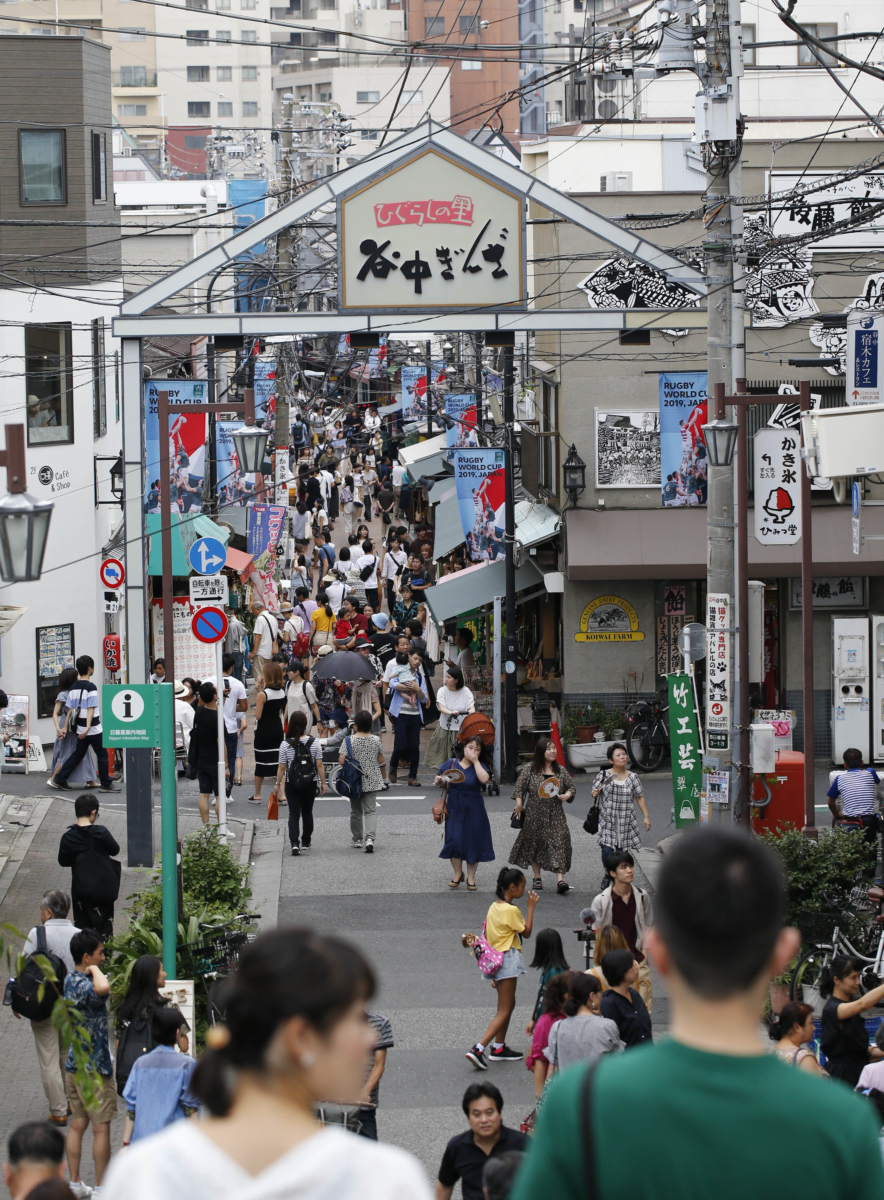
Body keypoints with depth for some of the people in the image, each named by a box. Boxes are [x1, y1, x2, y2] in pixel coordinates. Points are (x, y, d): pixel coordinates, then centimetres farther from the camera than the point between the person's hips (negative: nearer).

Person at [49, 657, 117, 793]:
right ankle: (105, 784, 6)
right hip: (93, 728, -7)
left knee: (77, 755, 13)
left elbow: (70, 709, 8)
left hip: (80, 728, 7)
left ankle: (60, 780, 11)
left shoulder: (73, 687, 6)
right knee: (102, 755, 3)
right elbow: (91, 709, -19)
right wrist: (88, 727, -23)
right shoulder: (91, 687, -15)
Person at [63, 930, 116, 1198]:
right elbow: (102, 989, -45)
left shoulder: (70, 980, 8)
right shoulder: (83, 985, -22)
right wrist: (96, 971, -28)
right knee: (101, 1128, 0)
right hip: (94, 1066, -9)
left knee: (77, 1125, 14)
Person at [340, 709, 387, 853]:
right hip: (372, 781, 1)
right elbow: (381, 762, 3)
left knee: (356, 811, 14)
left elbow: (341, 761, -15)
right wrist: (384, 779, 16)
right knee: (371, 810, 1)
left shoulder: (349, 741, -10)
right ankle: (370, 838, -19)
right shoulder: (376, 740, -4)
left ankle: (357, 840, 22)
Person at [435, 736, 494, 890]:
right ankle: (458, 874, 13)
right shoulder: (451, 764, 1)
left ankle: (471, 877, 17)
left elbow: (484, 779, -23)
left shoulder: (479, 766, -2)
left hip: (473, 809, -1)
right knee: (454, 839, -5)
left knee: (472, 841, 4)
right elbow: (441, 782, 10)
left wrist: (475, 761, -16)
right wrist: (439, 781, -13)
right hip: (455, 808, 1)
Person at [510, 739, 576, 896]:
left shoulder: (561, 771, 4)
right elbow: (520, 786, -1)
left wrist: (568, 795, -7)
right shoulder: (530, 769, -3)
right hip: (534, 815, -1)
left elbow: (571, 786, 13)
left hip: (555, 815, 1)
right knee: (534, 845, 9)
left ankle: (561, 880, -17)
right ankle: (537, 878, 25)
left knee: (559, 844, -11)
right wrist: (519, 803, -8)